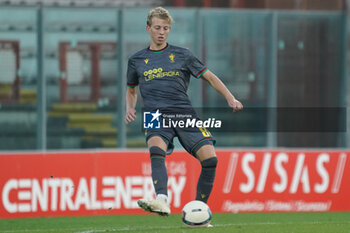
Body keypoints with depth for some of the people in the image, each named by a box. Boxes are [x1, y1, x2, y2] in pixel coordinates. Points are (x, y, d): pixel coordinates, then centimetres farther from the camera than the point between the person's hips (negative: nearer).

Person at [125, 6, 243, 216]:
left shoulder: (182, 55, 13)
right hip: (155, 117, 0)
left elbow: (209, 77, 15)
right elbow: (131, 89, 32)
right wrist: (130, 109, 12)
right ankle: (162, 201, -53)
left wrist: (230, 98, 2)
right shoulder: (137, 61, 17)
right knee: (156, 149, -34)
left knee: (210, 158, -19)